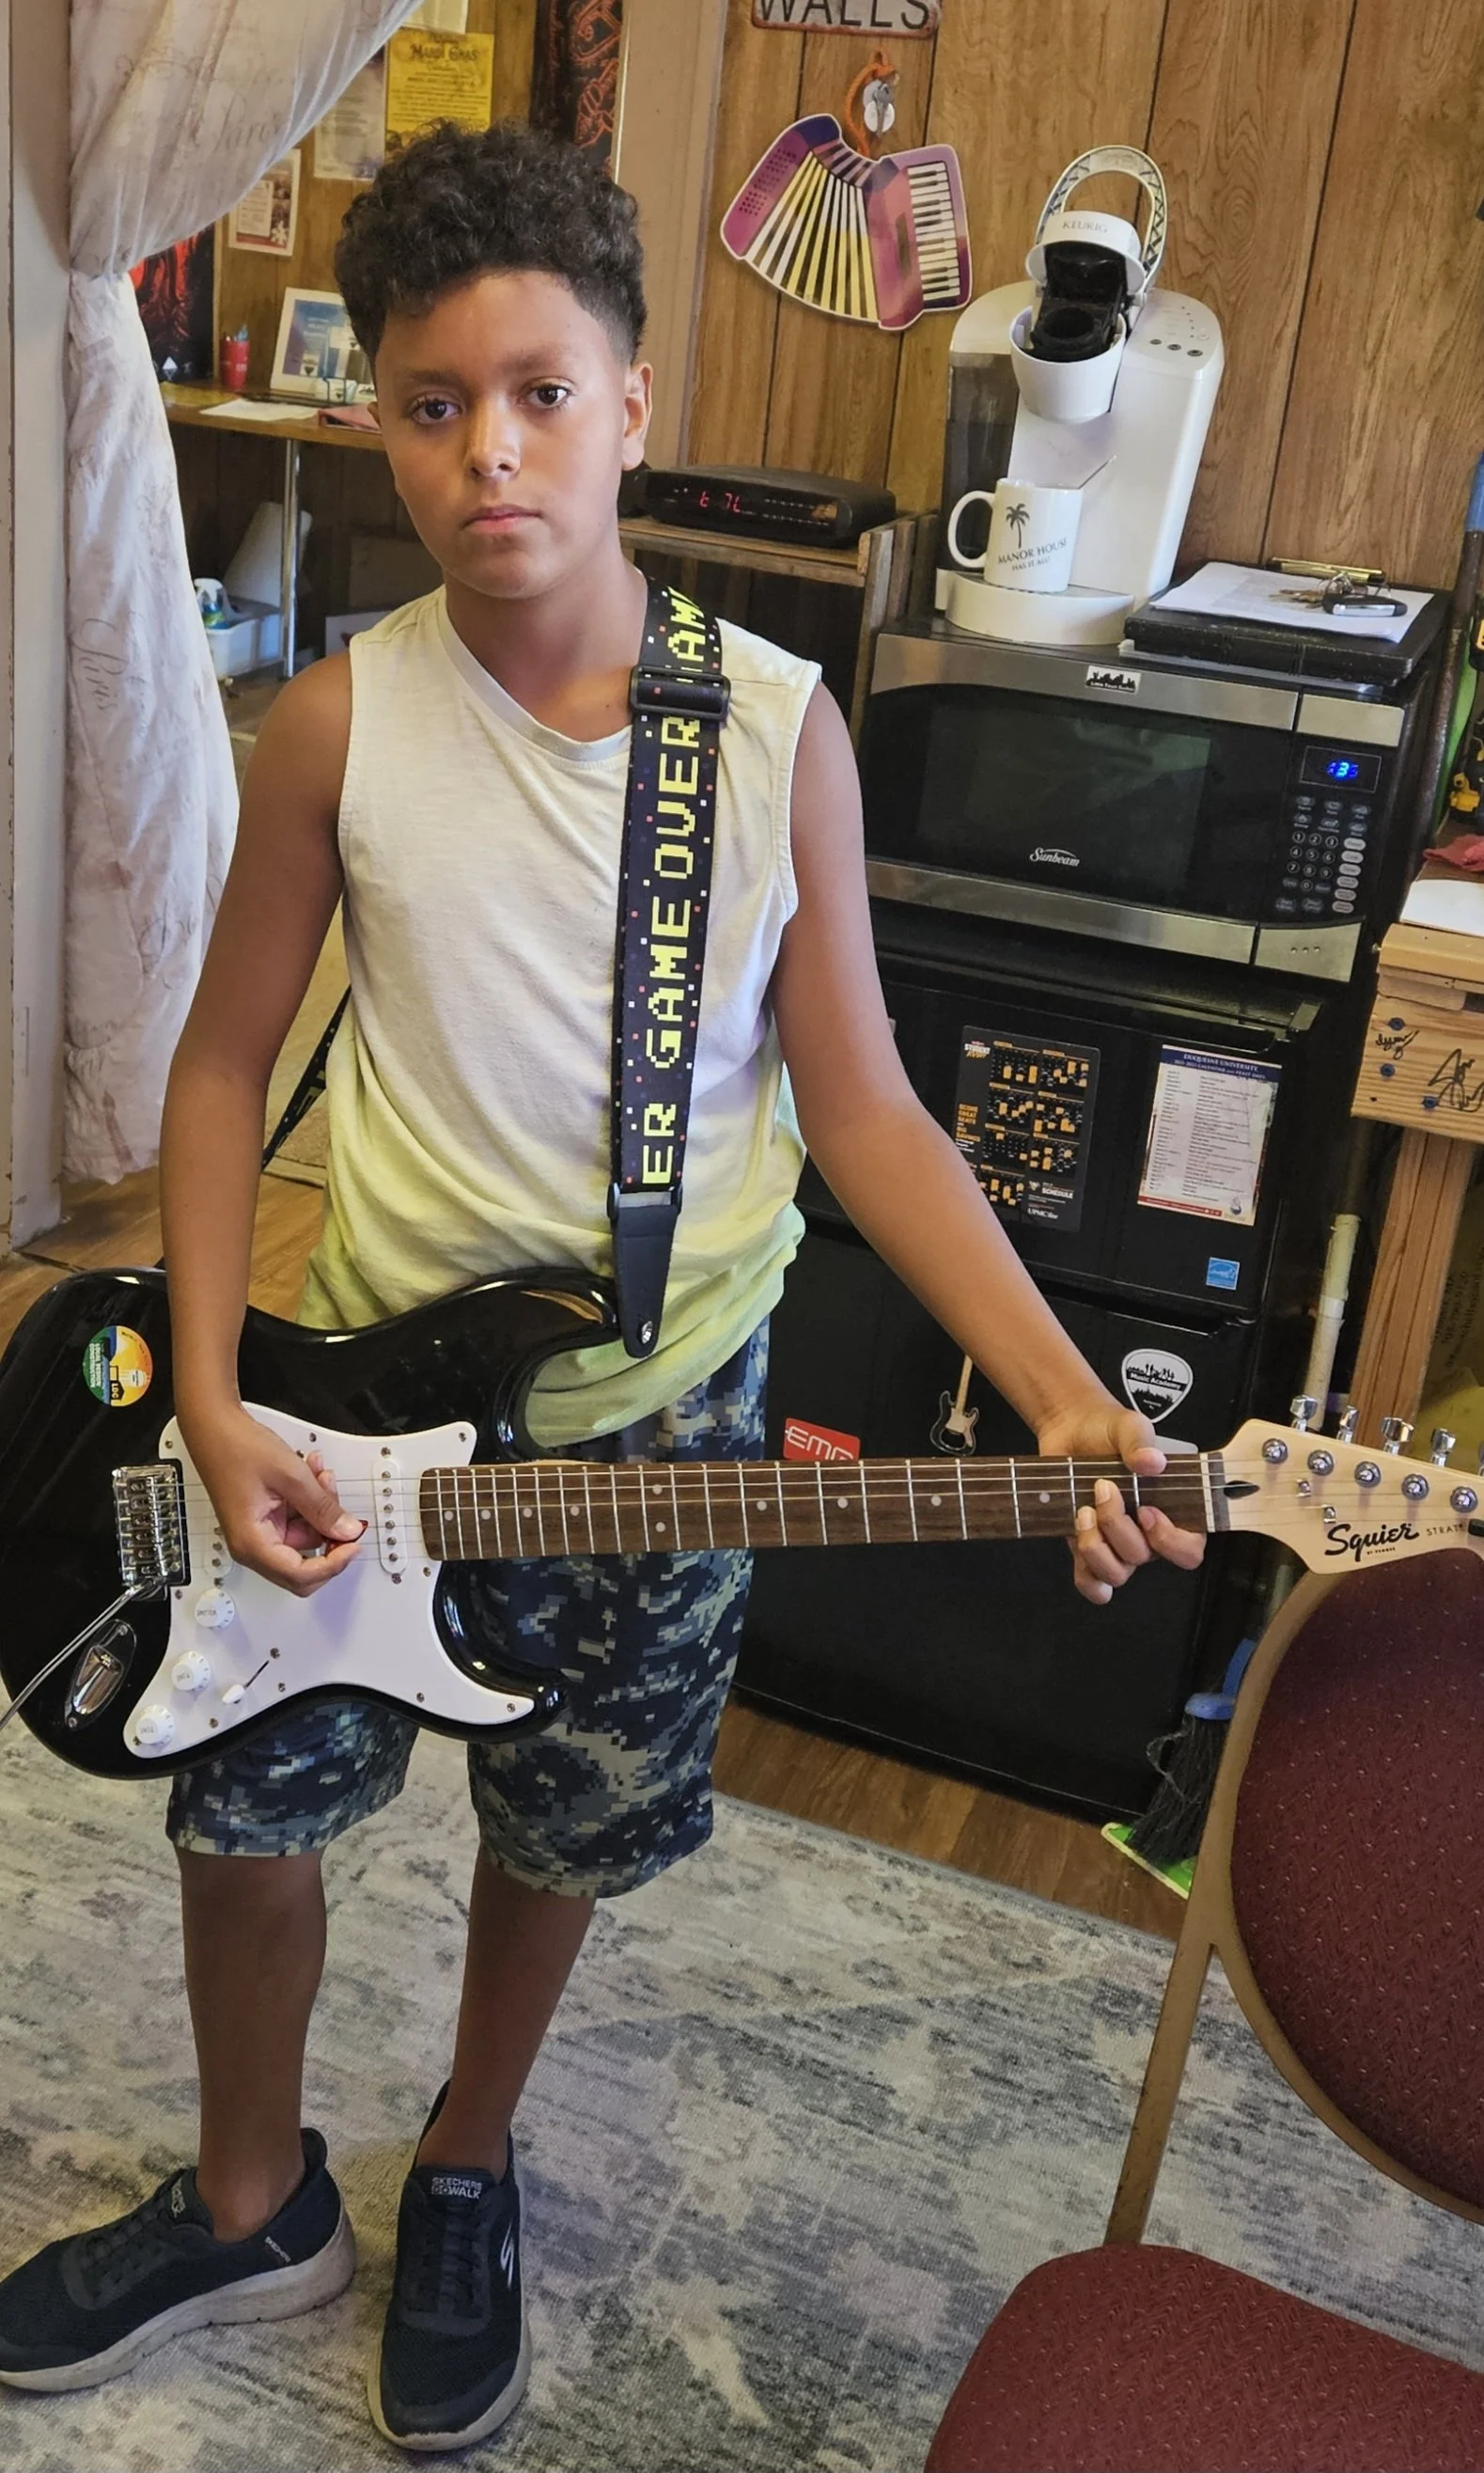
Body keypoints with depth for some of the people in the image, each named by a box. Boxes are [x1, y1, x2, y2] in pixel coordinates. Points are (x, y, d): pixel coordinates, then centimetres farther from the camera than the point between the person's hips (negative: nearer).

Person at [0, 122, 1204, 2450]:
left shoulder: (780, 726, -12)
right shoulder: (339, 724, -12)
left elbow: (859, 1103, -8)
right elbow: (225, 1062, -3)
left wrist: (1065, 1397, -17)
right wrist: (210, 1407, -12)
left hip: (666, 1404, 0)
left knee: (565, 1823, 17)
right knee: (247, 1798, 12)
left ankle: (464, 2176, 48)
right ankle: (252, 2200, 42)